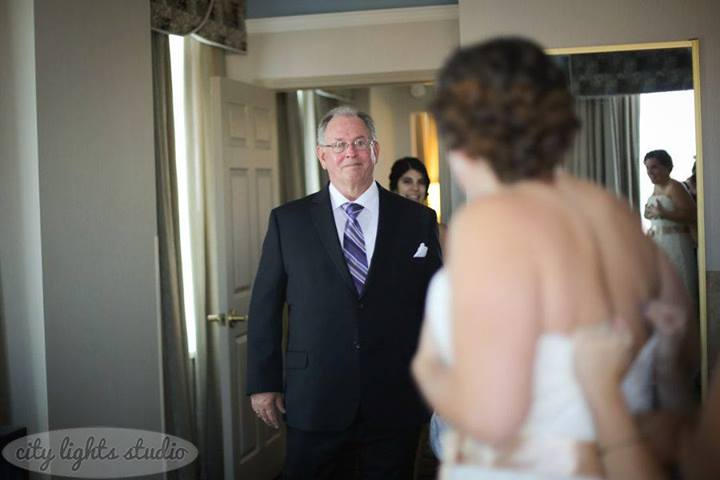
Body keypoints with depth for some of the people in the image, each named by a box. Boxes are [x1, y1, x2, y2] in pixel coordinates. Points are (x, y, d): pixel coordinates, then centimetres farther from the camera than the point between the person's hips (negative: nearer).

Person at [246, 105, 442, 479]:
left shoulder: (418, 220, 3)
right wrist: (263, 383, 1)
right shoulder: (287, 221, 2)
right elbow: (265, 306, 3)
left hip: (396, 405, 1)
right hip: (314, 405, 0)